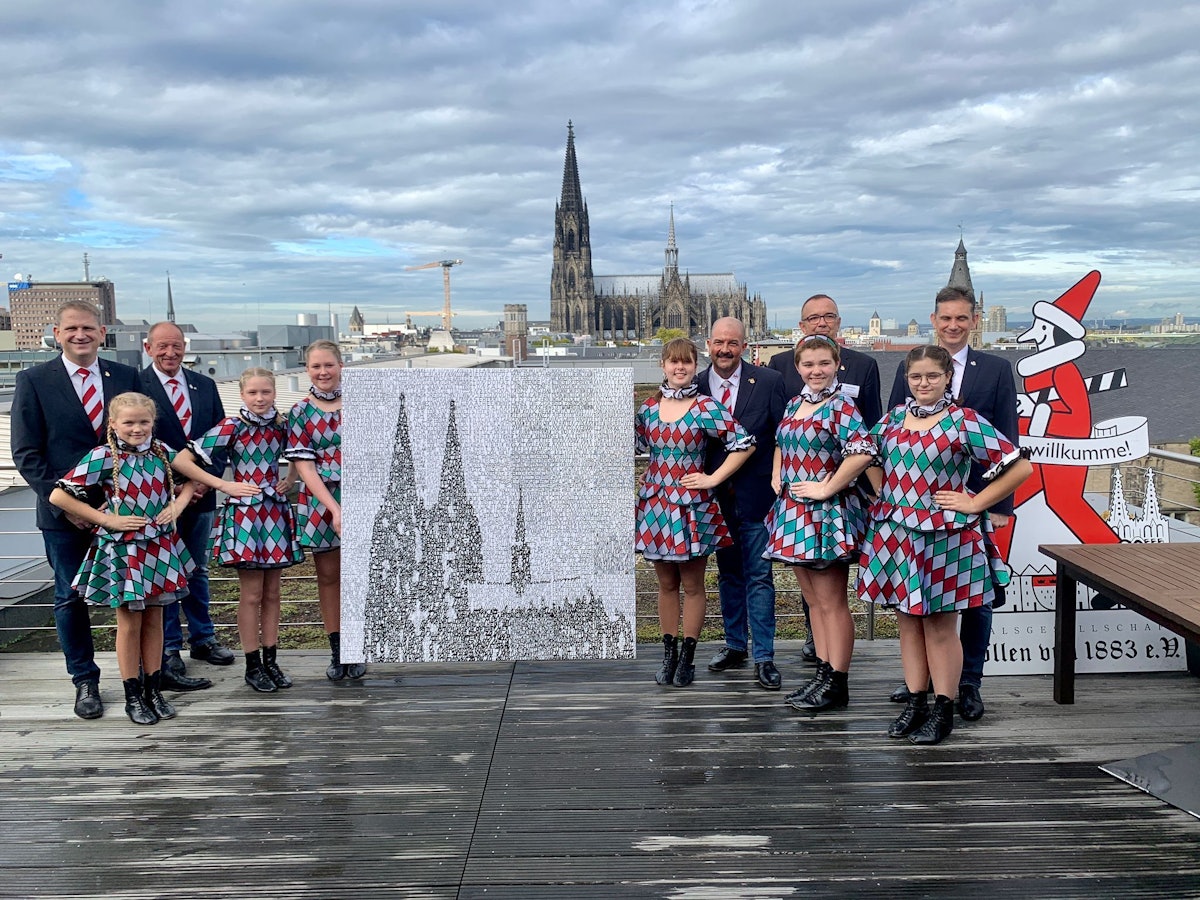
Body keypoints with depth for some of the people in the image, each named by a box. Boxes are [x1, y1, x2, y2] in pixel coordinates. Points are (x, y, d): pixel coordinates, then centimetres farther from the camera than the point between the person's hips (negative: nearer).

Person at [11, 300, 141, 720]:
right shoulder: (33, 381, -1)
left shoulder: (126, 377, 4)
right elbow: (26, 454, -3)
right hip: (64, 512, -1)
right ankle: (85, 681, 22)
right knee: (71, 598, 8)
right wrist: (63, 503, -11)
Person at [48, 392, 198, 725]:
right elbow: (58, 496, -14)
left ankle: (154, 690, 23)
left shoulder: (163, 452, 1)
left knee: (154, 620, 12)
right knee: (130, 623, 6)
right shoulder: (103, 457, -12)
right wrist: (107, 519, -15)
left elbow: (189, 479, 18)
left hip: (160, 547, 4)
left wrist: (178, 504, -2)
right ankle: (133, 697, 17)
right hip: (123, 549, -4)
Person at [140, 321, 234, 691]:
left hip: (201, 494, 5)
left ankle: (202, 639, 29)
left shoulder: (205, 385, 9)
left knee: (197, 571, 17)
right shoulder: (136, 386, -7)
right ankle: (168, 656, 10)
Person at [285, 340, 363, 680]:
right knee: (328, 575, 9)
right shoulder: (300, 412, 1)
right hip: (321, 502, 0)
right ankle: (336, 651, 20)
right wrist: (334, 508, -14)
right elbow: (304, 466, -5)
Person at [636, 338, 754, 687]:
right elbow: (635, 445, 19)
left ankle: (687, 658, 17)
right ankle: (668, 654, 23)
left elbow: (744, 443, -10)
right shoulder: (648, 407, 5)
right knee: (666, 584, 13)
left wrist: (713, 478, -10)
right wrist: (644, 477, 4)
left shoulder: (706, 408, -8)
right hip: (655, 505, 4)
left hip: (692, 506, -4)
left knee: (692, 585, 6)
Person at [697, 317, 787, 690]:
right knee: (727, 573, 15)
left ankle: (764, 658, 5)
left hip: (754, 492, -3)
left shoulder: (769, 382, -5)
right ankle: (735, 645, 29)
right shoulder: (695, 386, 2)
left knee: (758, 576, -2)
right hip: (716, 494, 4)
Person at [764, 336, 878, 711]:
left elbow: (863, 452, -26)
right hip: (794, 513, 8)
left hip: (827, 514, -8)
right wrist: (776, 476, 14)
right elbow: (780, 445, 30)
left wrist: (827, 488, -20)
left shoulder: (840, 406, -12)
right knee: (813, 600, 14)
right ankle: (823, 674, 23)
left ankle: (837, 684, 8)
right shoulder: (794, 404, 12)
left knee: (832, 602, -1)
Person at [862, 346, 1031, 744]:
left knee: (940, 625, 3)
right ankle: (914, 703, 22)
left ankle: (943, 711, 14)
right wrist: (883, 495, 10)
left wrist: (974, 503, -9)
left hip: (945, 537, -5)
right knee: (909, 622, 12)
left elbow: (1020, 467, -9)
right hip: (896, 534, 5)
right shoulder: (893, 418, 8)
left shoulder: (964, 421, -8)